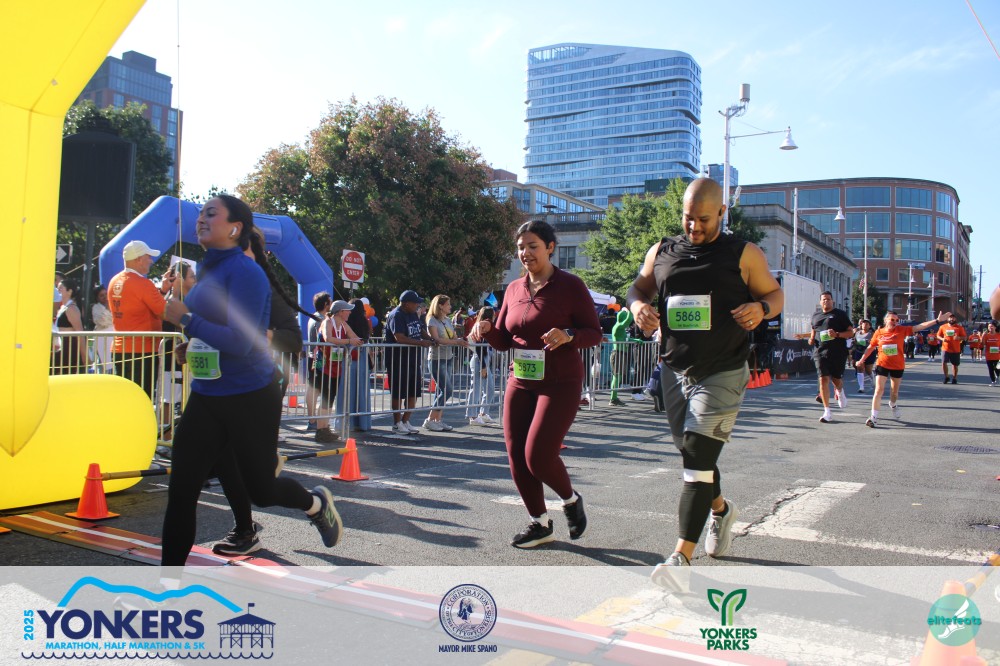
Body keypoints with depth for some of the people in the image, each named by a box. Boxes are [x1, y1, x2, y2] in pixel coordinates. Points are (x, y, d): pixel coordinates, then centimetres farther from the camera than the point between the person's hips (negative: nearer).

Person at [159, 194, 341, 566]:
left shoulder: (245, 272, -17)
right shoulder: (207, 271, 9)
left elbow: (239, 342, -25)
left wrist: (185, 319, -19)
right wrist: (192, 348, 8)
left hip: (251, 398, -7)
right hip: (206, 398, 7)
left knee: (260, 490, 11)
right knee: (180, 493, 1)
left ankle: (316, 504, 43)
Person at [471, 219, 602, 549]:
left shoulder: (570, 285, -6)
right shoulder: (513, 289, 9)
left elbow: (594, 333, -6)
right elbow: (504, 341, 13)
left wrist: (568, 336, -25)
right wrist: (487, 330, -8)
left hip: (560, 384, -6)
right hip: (520, 382, 6)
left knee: (538, 455, -13)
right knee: (517, 457, 5)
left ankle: (571, 499, 20)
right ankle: (540, 523, 24)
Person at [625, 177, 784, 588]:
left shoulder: (744, 255, -1)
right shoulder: (662, 253, 7)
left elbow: (775, 294, 8)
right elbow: (637, 288, 17)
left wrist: (760, 308, -15)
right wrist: (638, 305, -7)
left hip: (723, 373, -4)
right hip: (674, 370, 5)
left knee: (699, 458, -13)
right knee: (693, 455, 16)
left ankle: (682, 556, -11)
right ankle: (721, 510, 46)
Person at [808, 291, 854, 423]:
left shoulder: (840, 314, 1)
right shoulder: (816, 315, 13)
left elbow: (851, 332, -1)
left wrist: (837, 334, -18)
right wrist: (811, 339, 8)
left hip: (837, 353, -2)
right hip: (820, 352, 2)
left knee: (836, 379, 7)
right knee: (823, 379, -8)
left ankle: (840, 392, 47)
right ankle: (827, 412, -5)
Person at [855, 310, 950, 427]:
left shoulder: (902, 330, -5)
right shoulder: (879, 332, -4)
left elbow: (920, 326, -12)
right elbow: (870, 348, 7)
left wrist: (937, 320, -20)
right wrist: (861, 360, 10)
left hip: (898, 366, 1)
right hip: (882, 365, -1)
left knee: (894, 391, 15)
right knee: (879, 390, -9)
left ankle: (893, 405, 49)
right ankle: (874, 417, -7)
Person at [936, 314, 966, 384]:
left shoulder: (959, 328, 2)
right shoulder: (943, 327, 5)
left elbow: (964, 337, 2)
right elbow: (938, 335, 12)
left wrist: (959, 338, -19)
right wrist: (942, 339, -10)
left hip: (956, 350, 0)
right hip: (945, 349, 0)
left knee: (955, 365, 8)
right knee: (944, 363, -11)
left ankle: (954, 378, 24)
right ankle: (946, 377, 9)